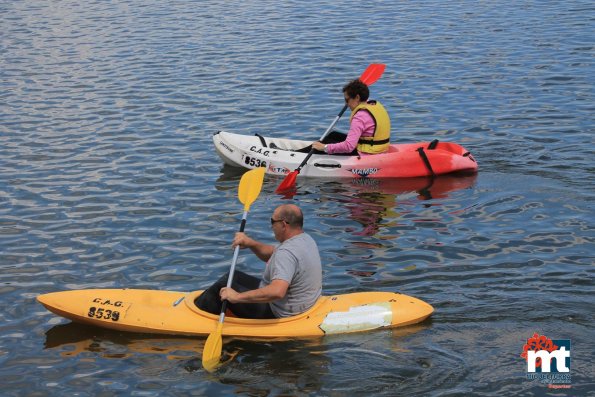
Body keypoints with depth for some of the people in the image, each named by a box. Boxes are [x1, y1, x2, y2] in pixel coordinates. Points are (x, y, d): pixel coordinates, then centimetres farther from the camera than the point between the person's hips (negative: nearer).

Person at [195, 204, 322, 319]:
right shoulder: (305, 239, 2)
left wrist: (238, 297, -37)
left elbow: (277, 292, -44)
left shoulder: (287, 253, -31)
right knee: (233, 276, 20)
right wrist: (251, 244, -4)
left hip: (278, 313, -10)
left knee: (222, 287, -1)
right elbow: (271, 255, 15)